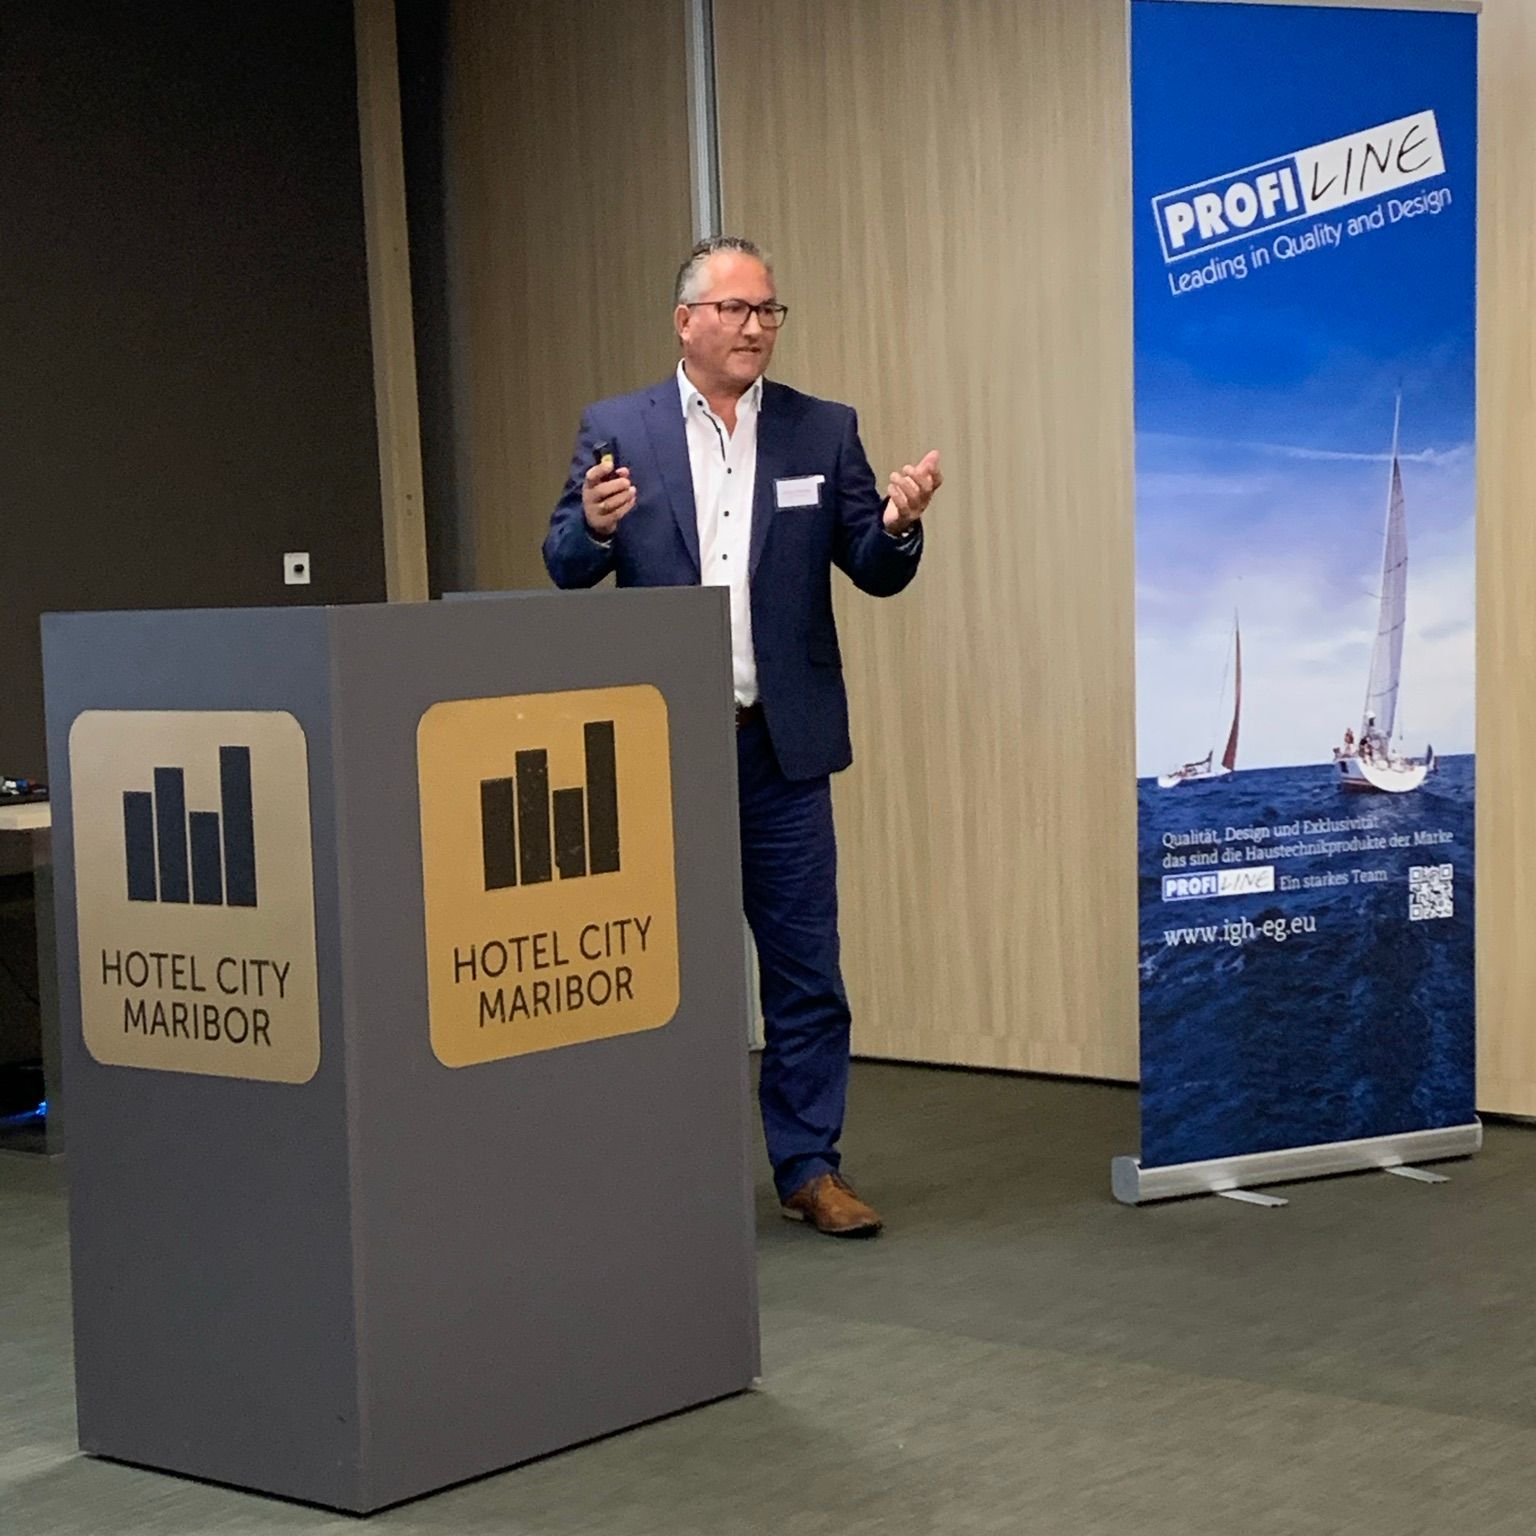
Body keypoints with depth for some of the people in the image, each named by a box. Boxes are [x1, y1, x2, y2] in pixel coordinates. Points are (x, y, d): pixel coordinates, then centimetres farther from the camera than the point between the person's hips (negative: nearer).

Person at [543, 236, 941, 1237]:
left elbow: (876, 575, 2)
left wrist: (898, 525, -20)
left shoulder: (824, 433, 5)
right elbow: (568, 573, 0)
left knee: (805, 966, 5)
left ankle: (810, 1167, 16)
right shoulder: (617, 431, 2)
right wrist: (594, 524, -22)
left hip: (782, 742, 1)